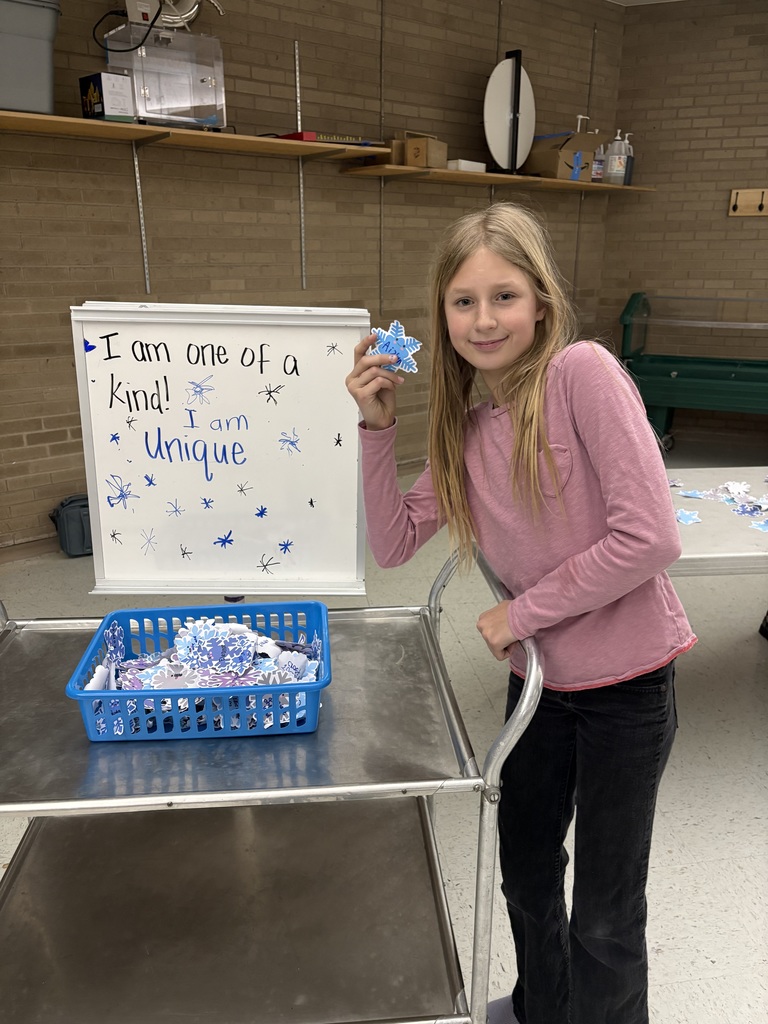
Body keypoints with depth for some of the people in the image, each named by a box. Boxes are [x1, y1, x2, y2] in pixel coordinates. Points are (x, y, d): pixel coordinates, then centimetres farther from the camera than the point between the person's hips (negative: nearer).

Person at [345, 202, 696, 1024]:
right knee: (525, 873, 26)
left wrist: (521, 613, -16)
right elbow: (392, 544, 2)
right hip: (539, 678, 7)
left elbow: (651, 537, -25)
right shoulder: (466, 427, 1)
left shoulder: (581, 372, -19)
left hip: (625, 681, -6)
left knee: (604, 919, 11)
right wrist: (377, 425, -9)